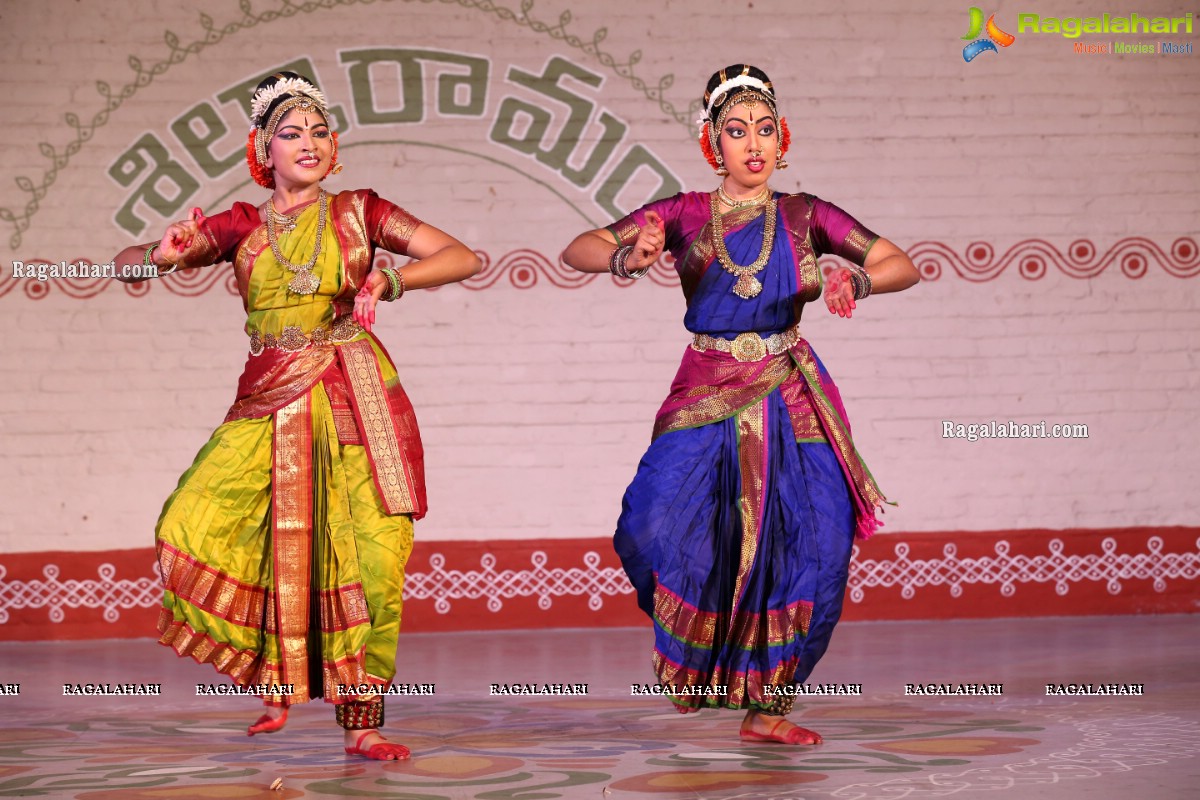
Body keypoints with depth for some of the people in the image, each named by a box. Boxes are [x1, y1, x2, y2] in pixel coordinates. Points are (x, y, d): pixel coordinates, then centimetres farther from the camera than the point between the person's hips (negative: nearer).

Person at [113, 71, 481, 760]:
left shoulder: (357, 213, 8)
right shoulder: (242, 227, 11)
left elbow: (464, 257, 3)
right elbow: (127, 261, 8)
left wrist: (390, 280, -13)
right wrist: (163, 254, -16)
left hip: (354, 400, -1)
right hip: (272, 407, 1)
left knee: (366, 556, -10)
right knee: (193, 530, -14)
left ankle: (362, 721, 3)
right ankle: (278, 677, 7)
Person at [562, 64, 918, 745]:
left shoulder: (805, 217, 6)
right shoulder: (684, 214, 3)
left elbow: (903, 267, 3)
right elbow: (579, 250, -2)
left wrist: (856, 282, -19)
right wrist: (628, 259, -24)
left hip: (789, 401, 1)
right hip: (708, 397, -1)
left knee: (807, 541, -9)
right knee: (666, 524, -20)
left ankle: (766, 704, 8)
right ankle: (694, 662, 10)